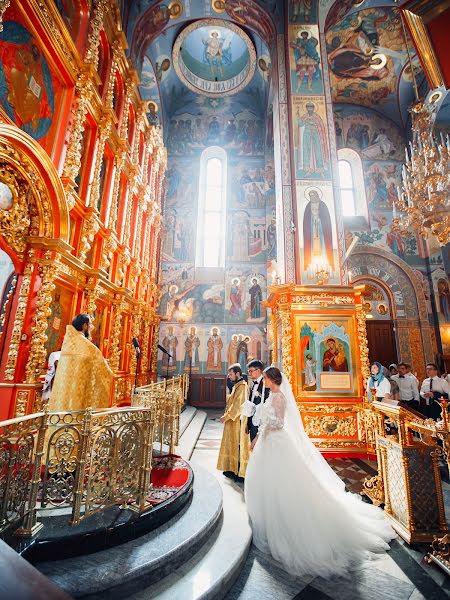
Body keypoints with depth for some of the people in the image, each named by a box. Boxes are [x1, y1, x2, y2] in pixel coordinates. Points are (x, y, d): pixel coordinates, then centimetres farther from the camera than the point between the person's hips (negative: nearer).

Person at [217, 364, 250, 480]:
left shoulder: (242, 387, -20)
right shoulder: (237, 386, 11)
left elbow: (237, 406, -23)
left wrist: (226, 417, -16)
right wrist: (226, 415, 10)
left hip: (237, 421, -9)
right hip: (233, 420, 9)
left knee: (237, 445, 2)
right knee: (232, 444, 16)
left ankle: (238, 471, 14)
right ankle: (233, 468, 28)